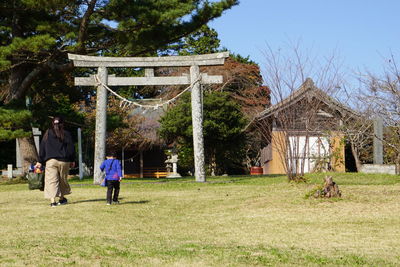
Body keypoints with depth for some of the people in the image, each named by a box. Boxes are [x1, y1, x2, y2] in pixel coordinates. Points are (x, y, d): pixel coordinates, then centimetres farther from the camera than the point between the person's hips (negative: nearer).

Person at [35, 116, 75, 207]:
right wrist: (72, 161, 12)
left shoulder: (47, 134, 5)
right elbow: (71, 148, 4)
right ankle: (62, 198, 24)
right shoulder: (66, 134, 3)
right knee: (63, 180, 15)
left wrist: (40, 161, 8)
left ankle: (52, 201, -17)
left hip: (50, 161, -1)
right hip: (63, 161, 1)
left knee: (51, 180, -5)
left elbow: (42, 148, 5)